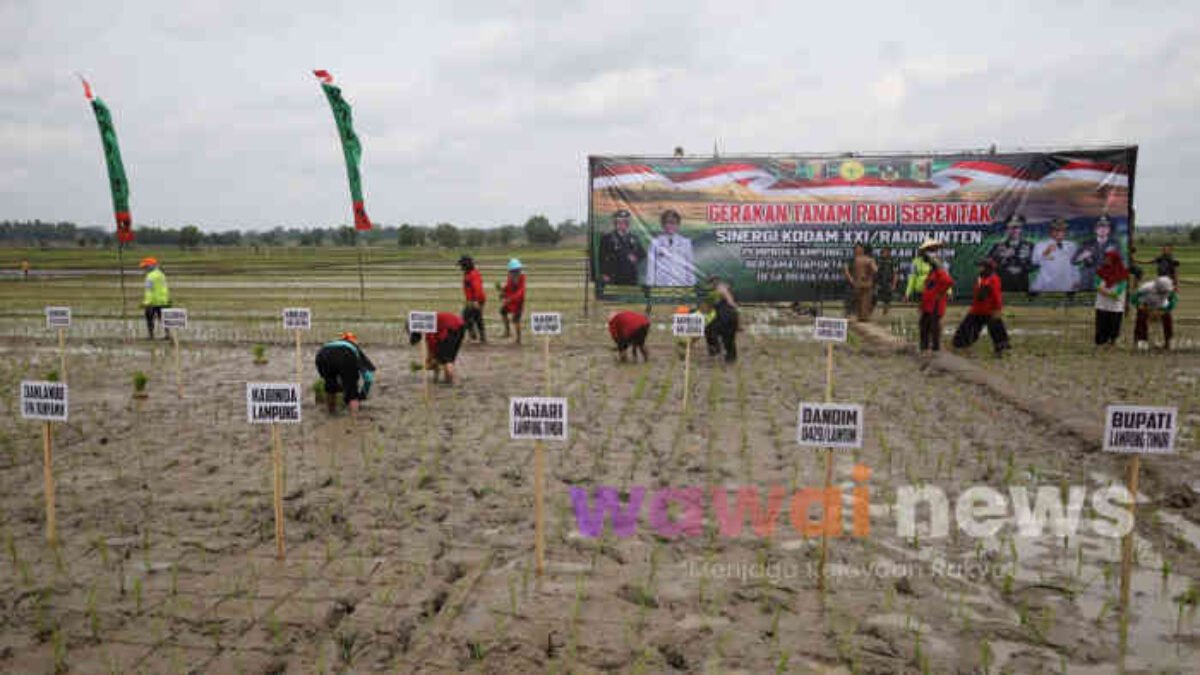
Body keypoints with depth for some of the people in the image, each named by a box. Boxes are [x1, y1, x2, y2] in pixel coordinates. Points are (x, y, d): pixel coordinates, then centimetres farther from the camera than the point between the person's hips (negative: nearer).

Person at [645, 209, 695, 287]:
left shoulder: (685, 243, 7)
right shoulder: (655, 243, 4)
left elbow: (690, 268, 9)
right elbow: (651, 268, 5)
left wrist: (691, 285, 6)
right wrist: (650, 287, 1)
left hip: (681, 285, 1)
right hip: (661, 286, -1)